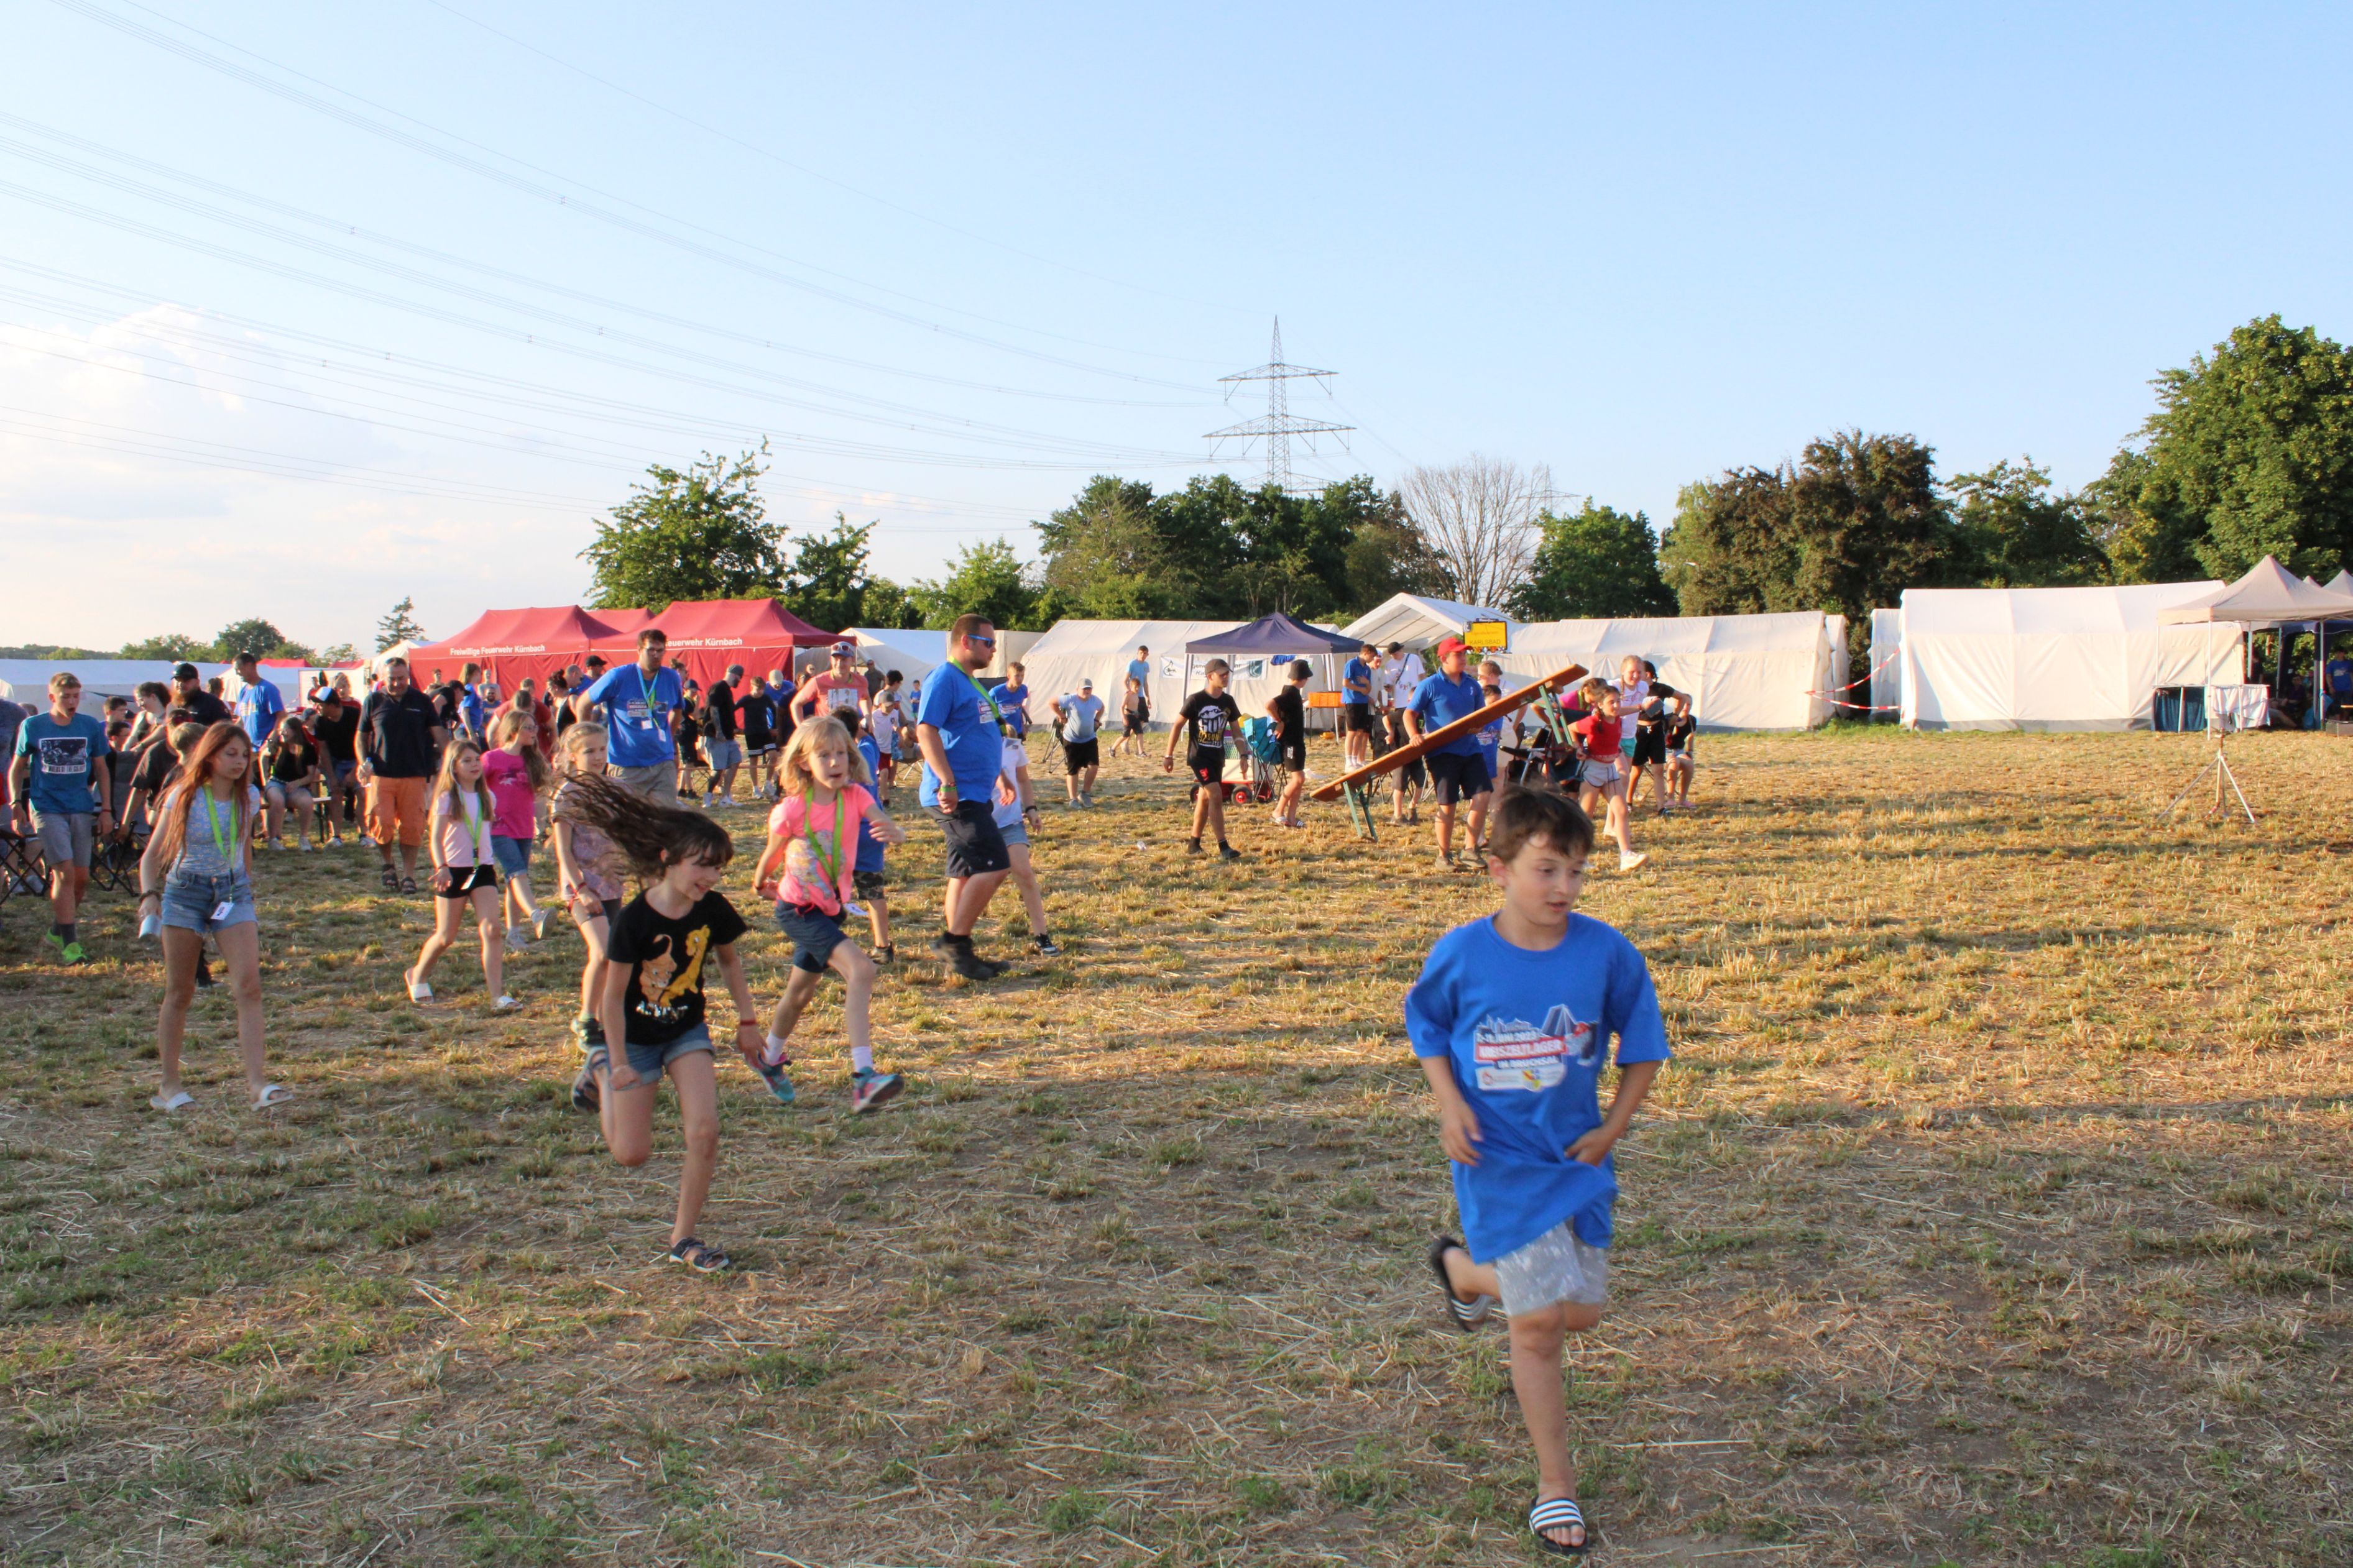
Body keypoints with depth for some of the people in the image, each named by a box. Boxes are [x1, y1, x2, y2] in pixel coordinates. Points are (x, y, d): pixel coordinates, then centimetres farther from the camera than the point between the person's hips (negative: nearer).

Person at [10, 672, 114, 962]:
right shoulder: (33, 727, -2)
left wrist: (106, 810, 6)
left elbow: (101, 770, 10)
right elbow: (16, 768, 8)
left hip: (82, 810, 3)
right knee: (64, 872, -13)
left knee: (81, 877, 6)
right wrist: (16, 804, 0)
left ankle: (58, 929, 28)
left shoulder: (91, 726, 2)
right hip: (47, 809, -3)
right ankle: (69, 943, -9)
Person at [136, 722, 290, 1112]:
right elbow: (152, 855, -2)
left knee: (249, 985, -13)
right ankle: (169, 1086, 17)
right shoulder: (184, 797, -6)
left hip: (234, 893, 2)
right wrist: (149, 896, -17)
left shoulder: (247, 797, 4)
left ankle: (258, 1084, -17)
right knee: (179, 993, 6)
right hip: (185, 893, -2)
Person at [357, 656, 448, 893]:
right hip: (380, 775, 0)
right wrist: (364, 762, -3)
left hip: (414, 775, 0)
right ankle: (388, 865, 19)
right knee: (381, 824, -8)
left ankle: (408, 875, 10)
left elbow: (439, 733, 7)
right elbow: (362, 735, 13)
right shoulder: (373, 701, 6)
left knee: (412, 828, 0)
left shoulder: (422, 701, 6)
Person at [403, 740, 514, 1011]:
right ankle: (417, 975, 34)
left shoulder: (486, 796, 8)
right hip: (454, 871, -3)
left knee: (492, 930, -14)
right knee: (446, 937, 5)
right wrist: (441, 867, -28)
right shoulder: (447, 798, -5)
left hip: (483, 869, 3)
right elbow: (436, 838, -13)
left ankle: (498, 995, -16)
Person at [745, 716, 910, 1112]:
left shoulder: (855, 796, -9)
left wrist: (894, 833, -45)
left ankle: (768, 1056, 50)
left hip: (832, 908, 5)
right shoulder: (791, 810, -18)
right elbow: (772, 855, 1)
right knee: (860, 969, -26)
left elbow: (897, 832, -23)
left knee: (801, 992, 23)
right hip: (798, 911, -5)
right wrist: (762, 885, 17)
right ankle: (863, 1076, -31)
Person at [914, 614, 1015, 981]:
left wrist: (999, 779, 30)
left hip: (973, 795, 10)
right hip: (957, 795, -10)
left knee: (968, 872, 12)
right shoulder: (944, 677, -12)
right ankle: (954, 941, -7)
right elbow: (926, 731, -20)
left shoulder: (969, 682, 20)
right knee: (993, 865, -14)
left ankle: (956, 951, 18)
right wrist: (947, 783, -26)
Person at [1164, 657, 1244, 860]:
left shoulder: (1228, 702, 5)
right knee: (1216, 796, -16)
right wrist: (1169, 755, -6)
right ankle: (1223, 848, -17)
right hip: (1199, 757, -6)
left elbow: (1235, 729, 14)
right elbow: (1177, 726, -6)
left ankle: (1194, 843, 24)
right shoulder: (1195, 700, -12)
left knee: (1205, 798, 12)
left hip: (1218, 757, 6)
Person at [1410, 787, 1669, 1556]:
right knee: (1538, 1319, -5)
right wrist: (1450, 1105, -9)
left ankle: (1465, 1269, 42)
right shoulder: (1462, 954, -14)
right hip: (1499, 1158, -3)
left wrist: (1612, 1128, -4)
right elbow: (1426, 1026, 4)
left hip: (1577, 1157, 3)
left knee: (1580, 1310, 12)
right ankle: (1556, 1483, 14)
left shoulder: (1607, 952, -11)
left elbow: (1643, 1046, 3)